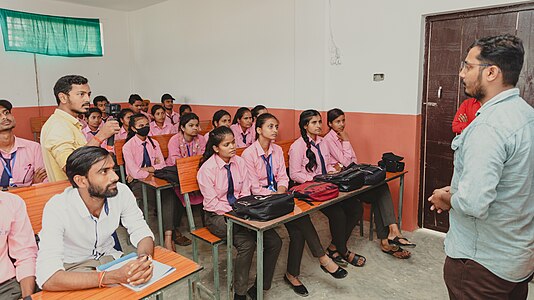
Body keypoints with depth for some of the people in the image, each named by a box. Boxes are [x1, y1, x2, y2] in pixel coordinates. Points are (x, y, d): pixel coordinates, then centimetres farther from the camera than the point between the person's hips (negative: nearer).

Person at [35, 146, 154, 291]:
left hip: (108, 257, 4)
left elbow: (142, 232, -9)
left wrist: (144, 258, -33)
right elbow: (48, 279, -35)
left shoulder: (122, 192, -19)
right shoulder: (57, 209, -28)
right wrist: (113, 277, -44)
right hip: (71, 267, -3)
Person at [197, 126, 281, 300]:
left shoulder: (239, 162, 2)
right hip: (217, 216, -5)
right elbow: (212, 203, -13)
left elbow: (245, 193, 6)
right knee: (247, 243, -29)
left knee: (274, 242, -13)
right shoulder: (207, 168, -13)